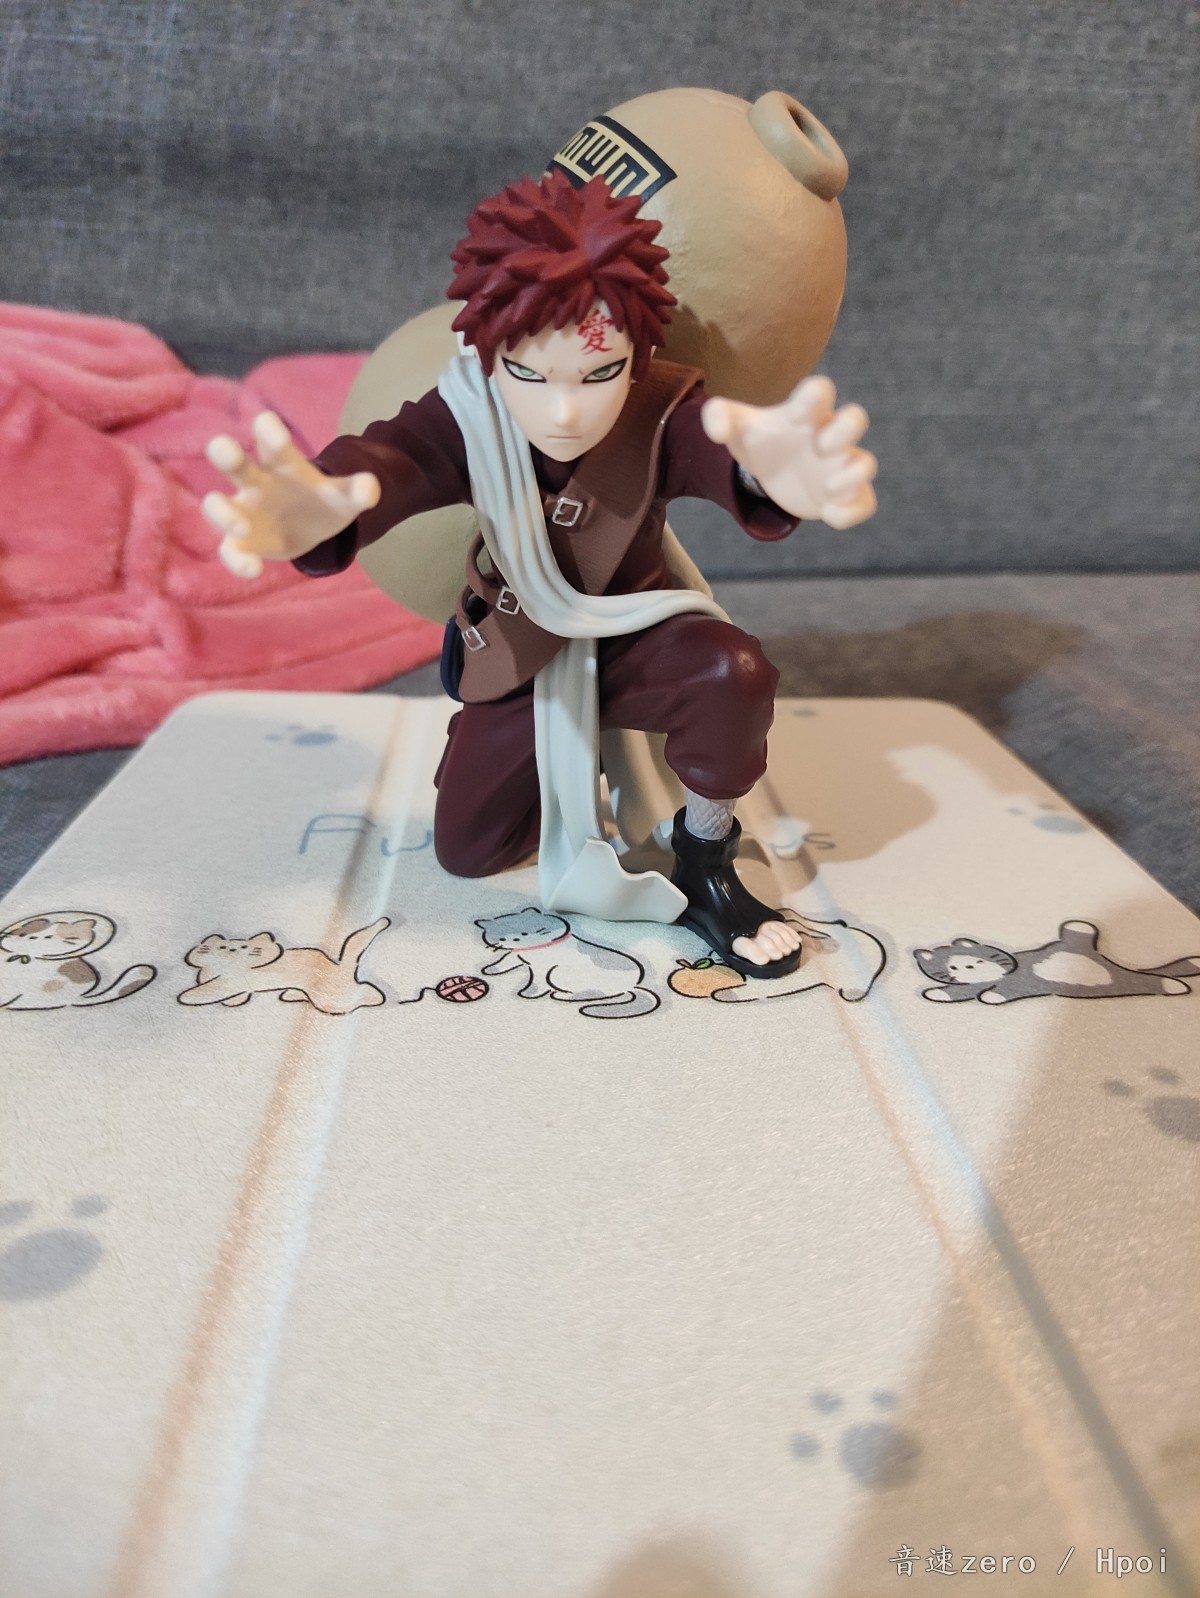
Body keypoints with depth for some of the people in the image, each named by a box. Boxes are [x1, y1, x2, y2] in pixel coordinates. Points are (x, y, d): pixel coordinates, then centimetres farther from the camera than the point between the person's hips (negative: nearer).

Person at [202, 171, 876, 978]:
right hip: (519, 653, 2)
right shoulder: (464, 418, -26)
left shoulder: (664, 414, -28)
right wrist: (313, 513, -73)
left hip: (633, 632, -2)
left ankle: (706, 867, -6)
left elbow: (720, 450, -51)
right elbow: (387, 463, -46)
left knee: (732, 673, -36)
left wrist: (771, 473, -79)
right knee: (468, 849, 5)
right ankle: (581, 756, 36)